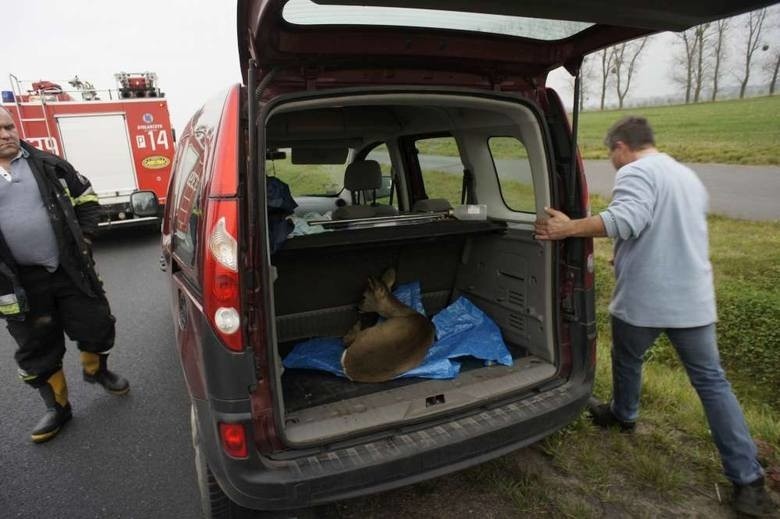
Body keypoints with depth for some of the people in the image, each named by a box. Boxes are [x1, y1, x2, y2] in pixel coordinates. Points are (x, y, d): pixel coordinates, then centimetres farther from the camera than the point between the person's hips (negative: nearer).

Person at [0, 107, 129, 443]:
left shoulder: (48, 165, 3)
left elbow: (87, 200, 10)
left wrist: (84, 239, -1)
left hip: (71, 269, 1)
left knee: (96, 326, 10)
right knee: (37, 349, 11)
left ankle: (96, 371, 40)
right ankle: (57, 408, 28)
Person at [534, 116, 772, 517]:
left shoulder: (636, 172, -11)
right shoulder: (688, 176, 18)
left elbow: (627, 219, -29)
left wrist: (569, 229, -25)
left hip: (643, 300, -7)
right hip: (694, 299, 7)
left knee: (627, 361, 20)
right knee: (712, 382, 11)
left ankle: (623, 415, 44)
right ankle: (748, 480, 14)